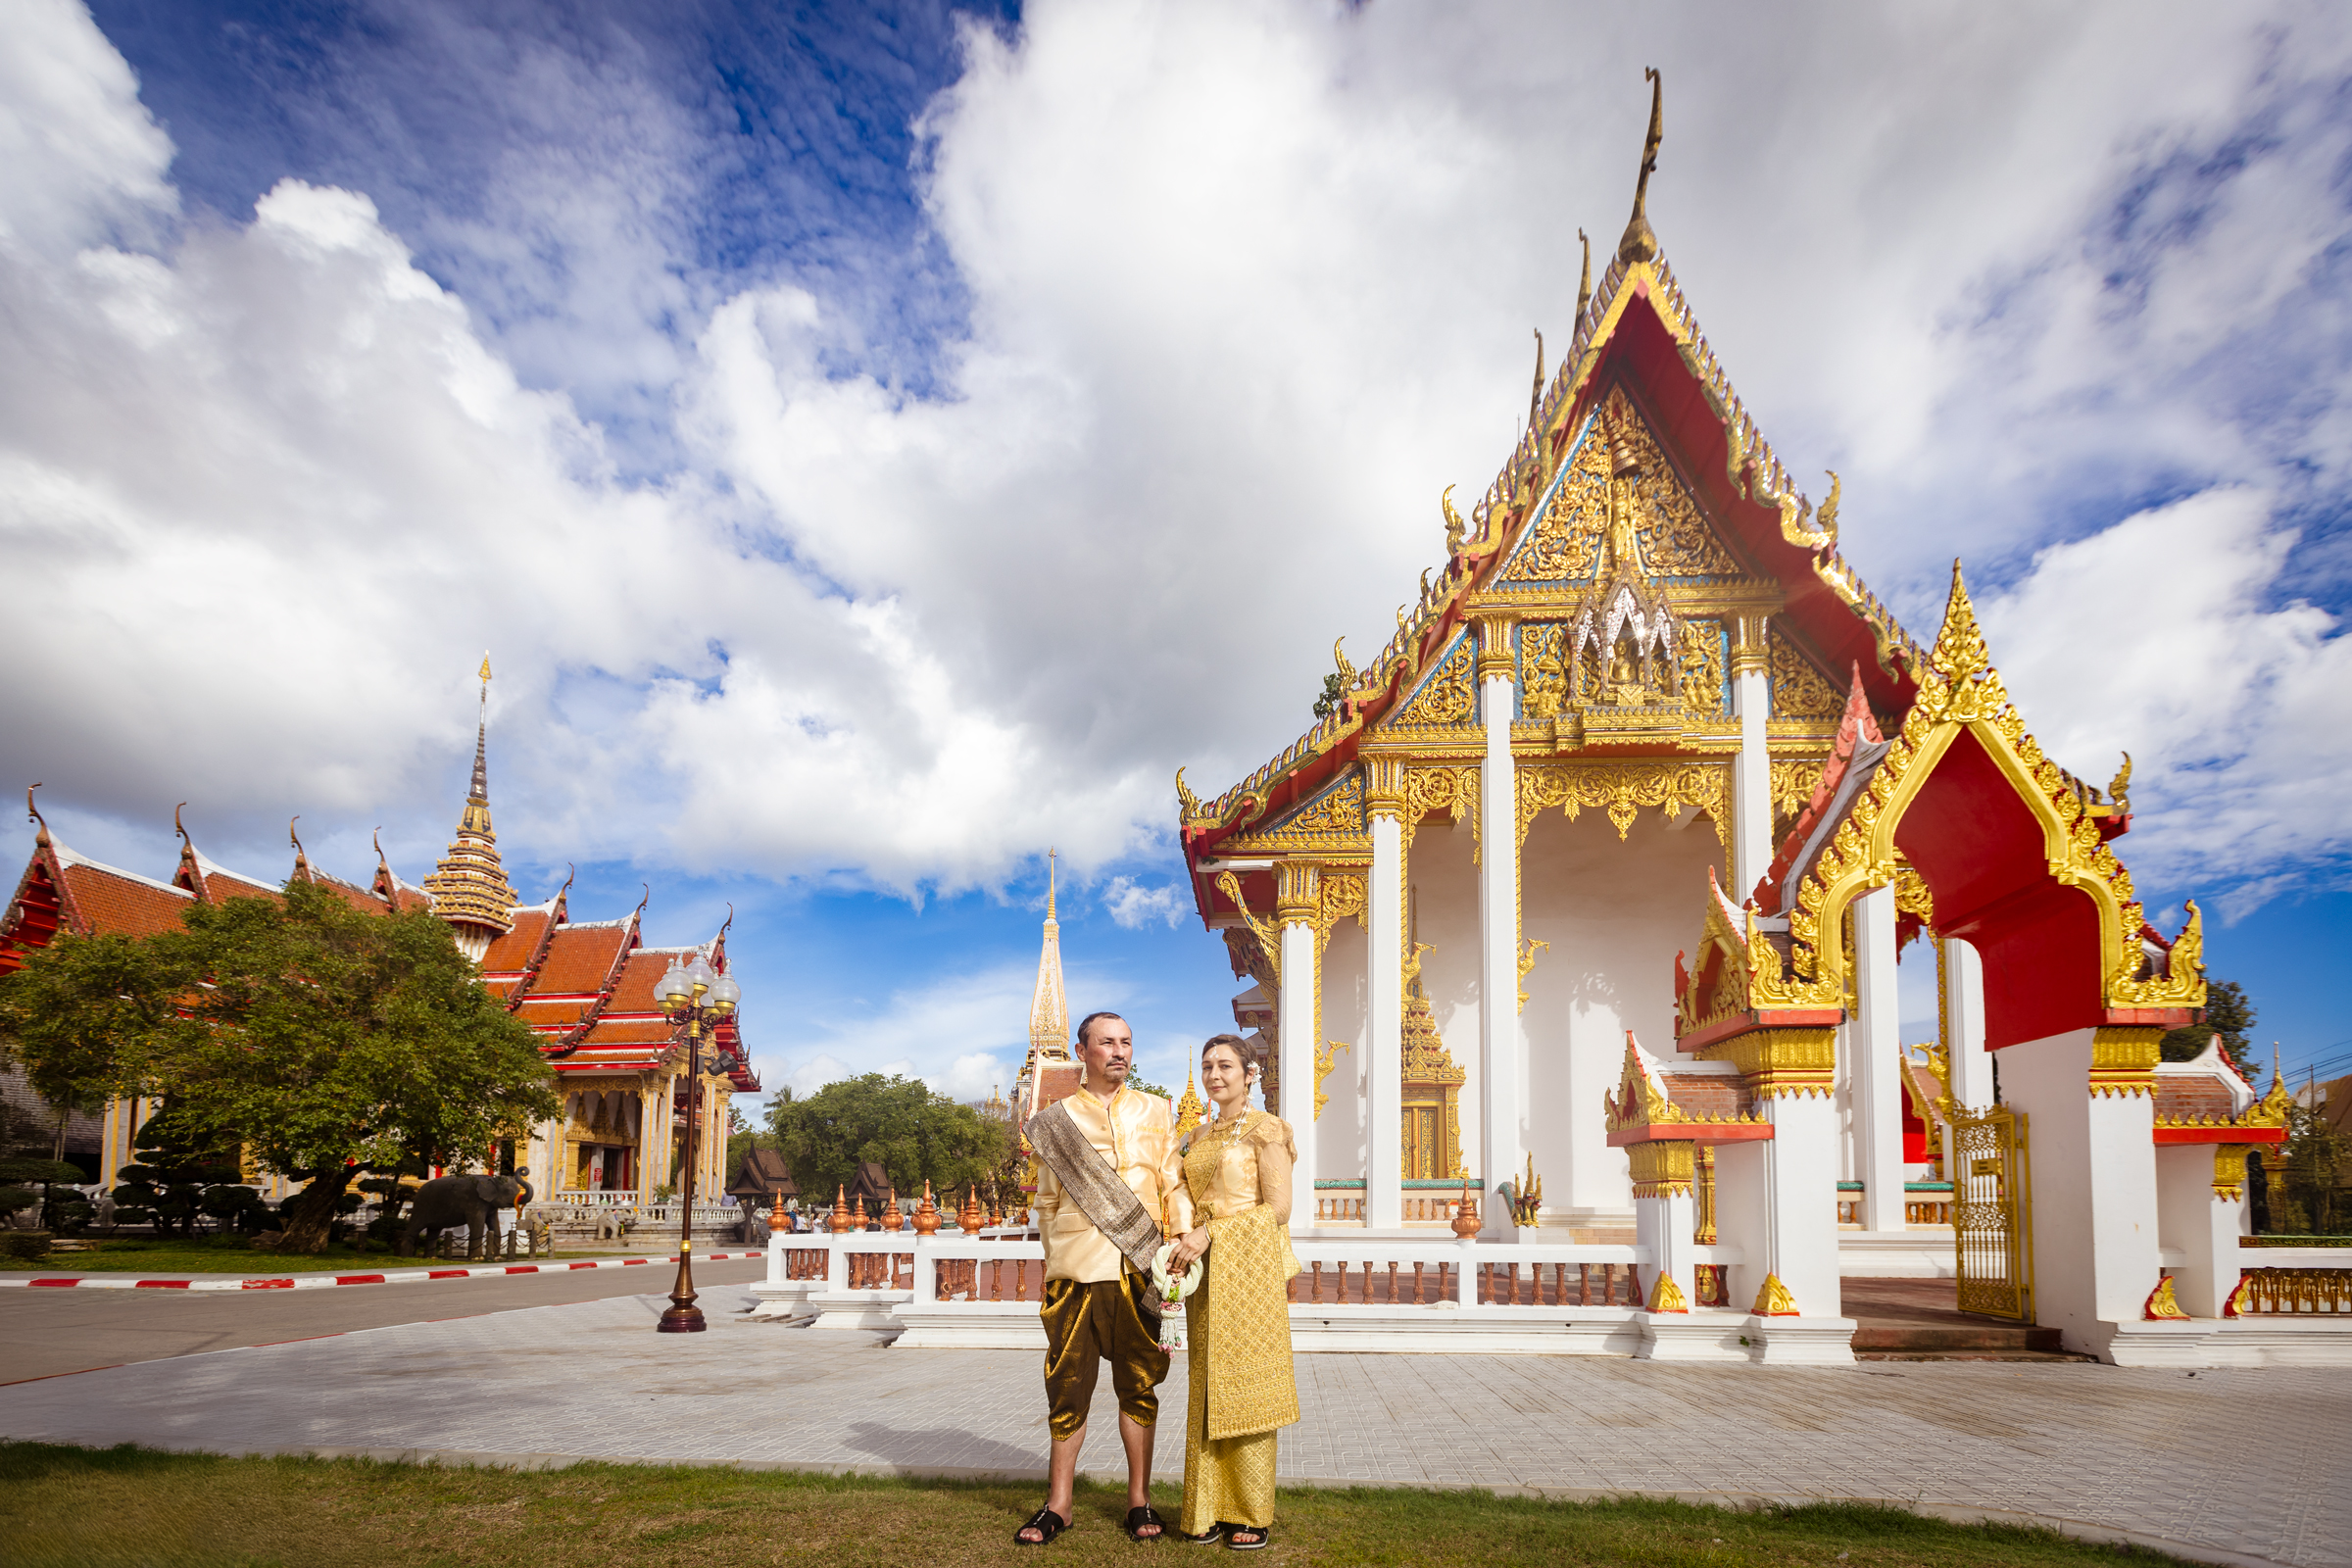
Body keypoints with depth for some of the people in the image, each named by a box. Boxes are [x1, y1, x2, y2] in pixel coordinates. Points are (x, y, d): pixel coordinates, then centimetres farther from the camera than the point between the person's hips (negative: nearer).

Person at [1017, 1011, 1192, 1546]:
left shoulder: (1156, 1111, 11)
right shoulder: (1057, 1120, 9)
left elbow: (1175, 1185, 8)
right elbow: (1048, 1202, 12)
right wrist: (1055, 1261, 6)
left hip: (1138, 1268, 1)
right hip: (1076, 1272, 0)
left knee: (1138, 1385, 7)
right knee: (1068, 1388, 3)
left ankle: (1140, 1500, 18)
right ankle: (1058, 1505, 14)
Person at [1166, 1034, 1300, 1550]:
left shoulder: (1265, 1128, -4)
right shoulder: (1199, 1136, 16)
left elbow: (1279, 1207, -11)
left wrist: (1211, 1234, -16)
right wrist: (1186, 1244, 1)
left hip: (1249, 1267, -6)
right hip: (1206, 1274, 6)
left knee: (1245, 1387, -3)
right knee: (1207, 1390, 5)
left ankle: (1252, 1514, 5)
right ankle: (1209, 1509, 12)